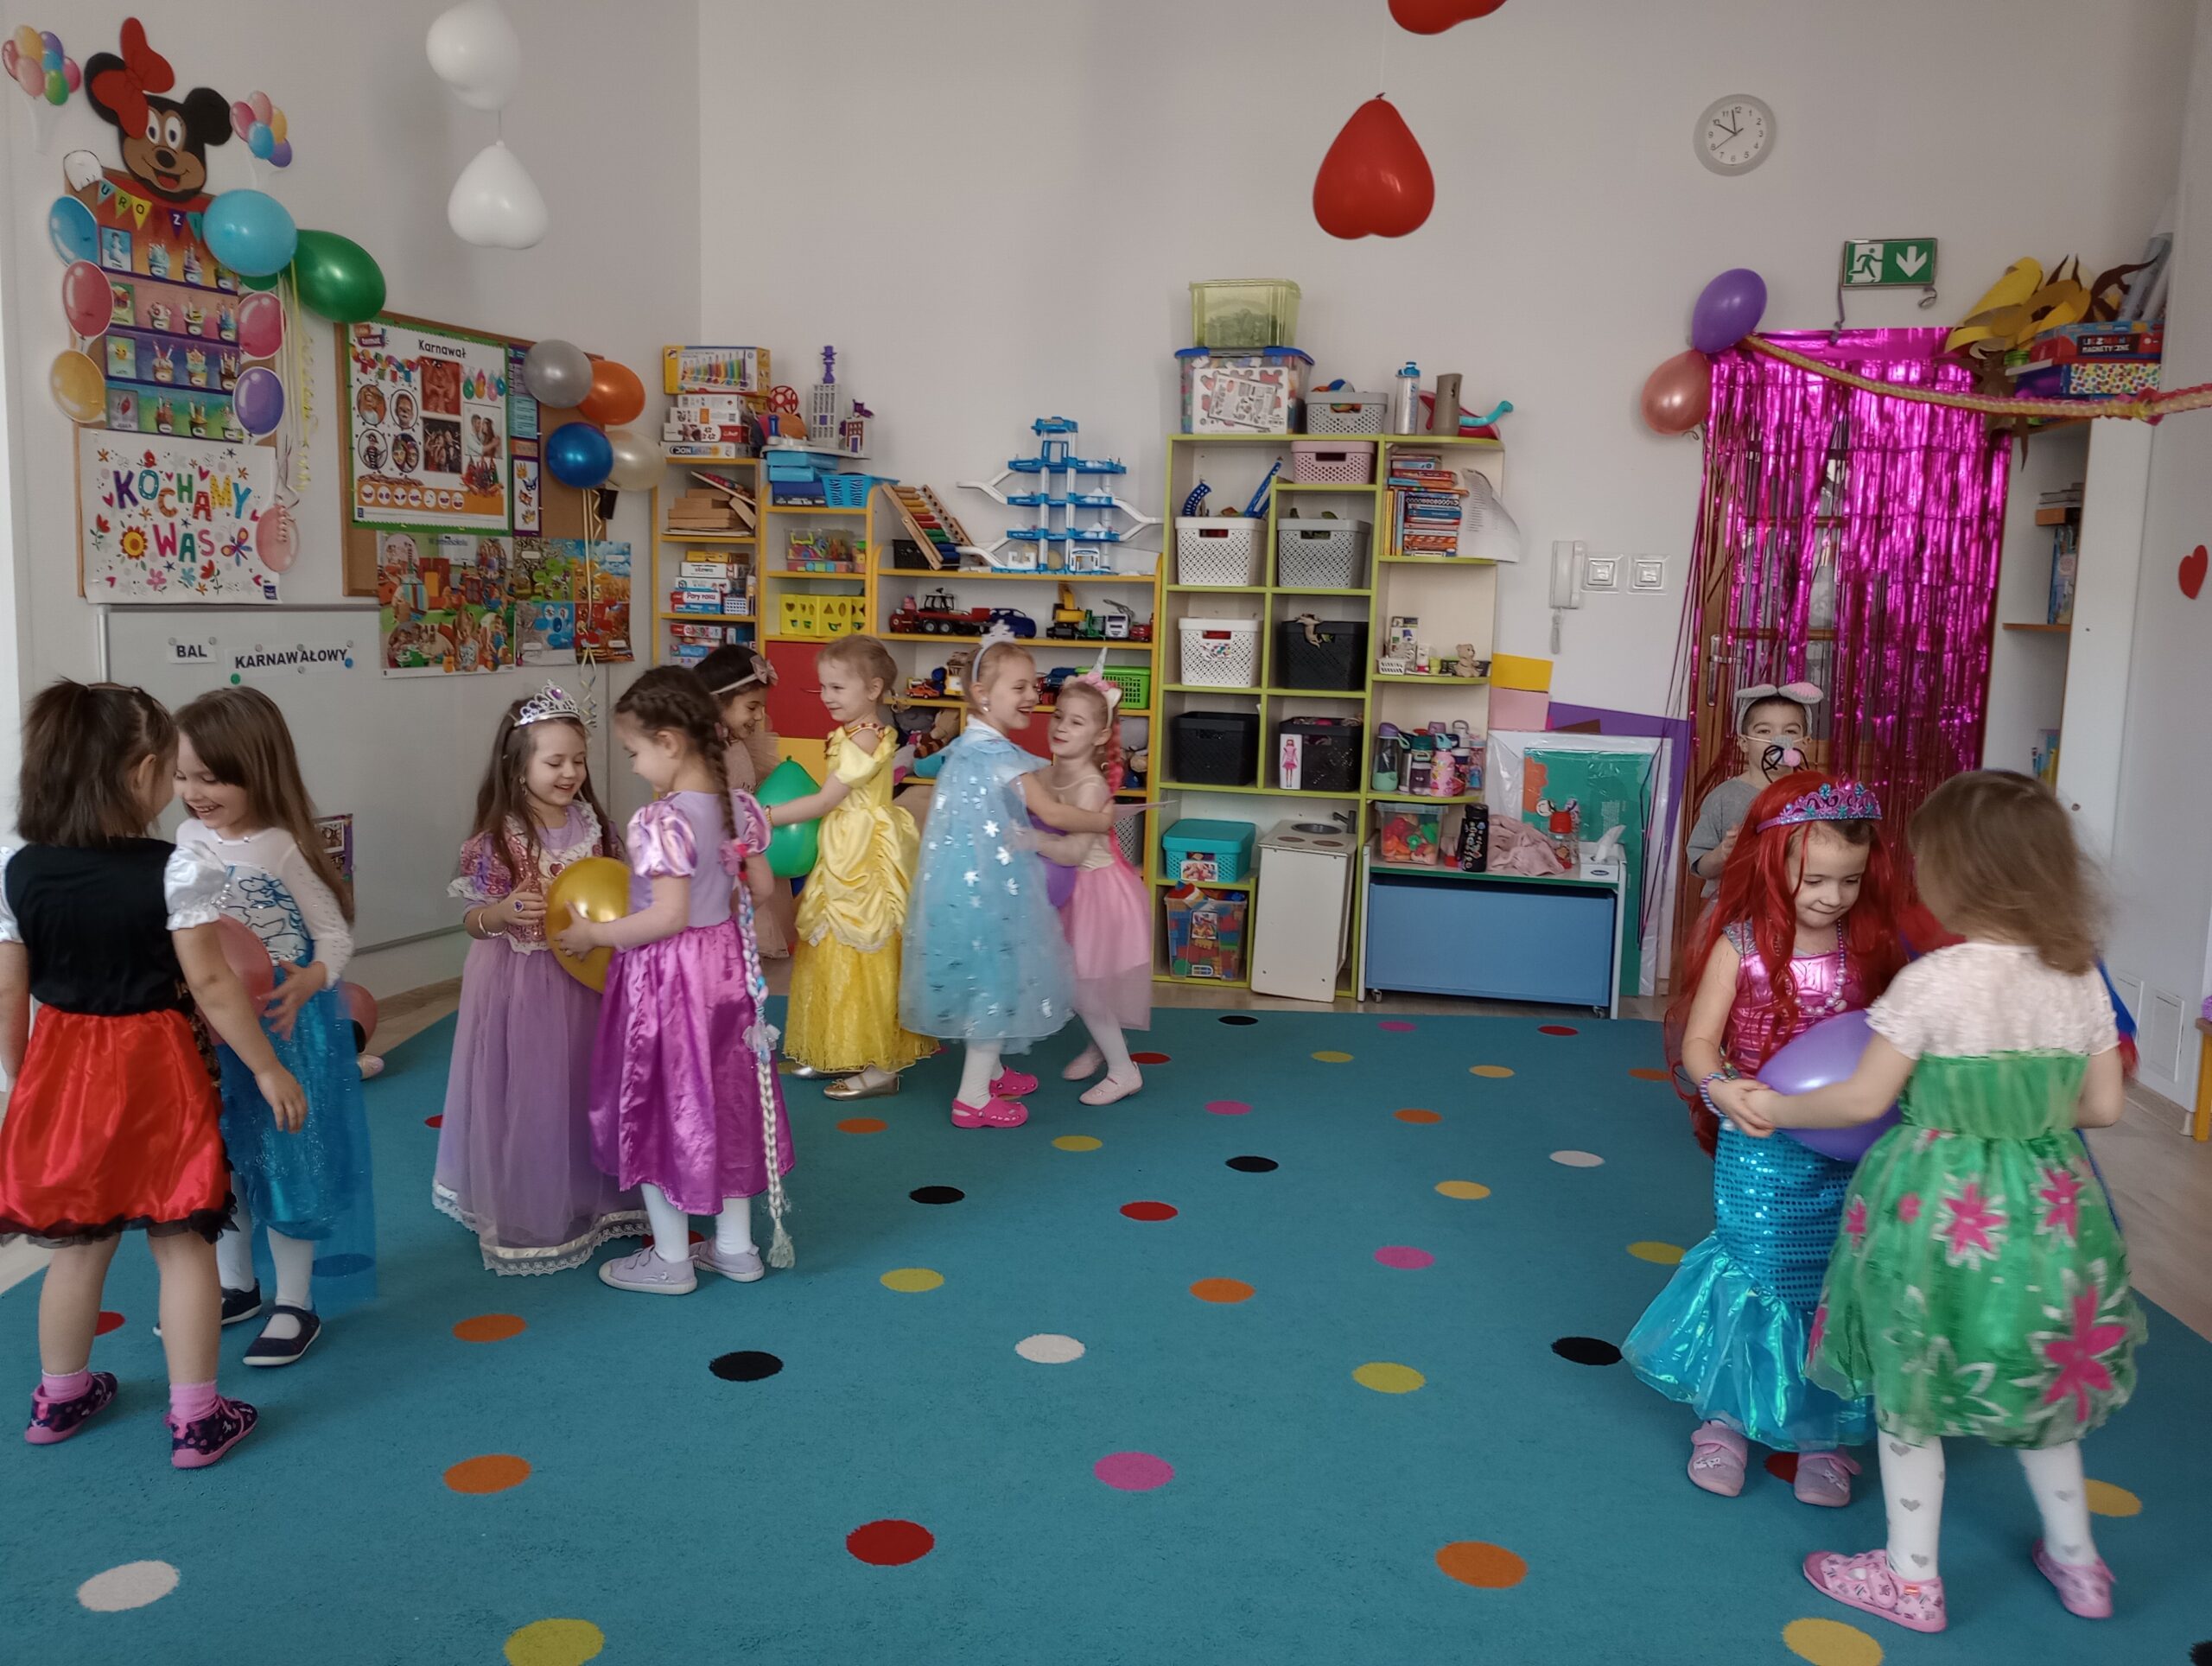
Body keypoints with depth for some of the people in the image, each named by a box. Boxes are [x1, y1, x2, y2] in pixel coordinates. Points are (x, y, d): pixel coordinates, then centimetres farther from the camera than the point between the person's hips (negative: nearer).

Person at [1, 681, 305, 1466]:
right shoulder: (176, 870, -17)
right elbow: (211, 984, -15)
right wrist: (269, 1069, -5)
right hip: (154, 1072, -4)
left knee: (80, 1244, 21)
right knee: (183, 1244, 7)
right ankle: (196, 1419, 13)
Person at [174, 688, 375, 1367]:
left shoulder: (285, 848, -17)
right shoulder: (189, 839, 0)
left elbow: (336, 935, -13)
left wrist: (309, 982, -30)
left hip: (282, 1029, -6)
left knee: (285, 1156, 3)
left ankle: (295, 1303, 17)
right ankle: (235, 1284, 35)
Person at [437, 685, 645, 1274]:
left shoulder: (593, 824, 0)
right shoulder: (497, 839, -14)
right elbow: (473, 921, -8)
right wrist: (505, 912, -28)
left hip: (586, 979, 5)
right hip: (520, 987, -5)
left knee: (587, 1092, 17)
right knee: (528, 1103, 5)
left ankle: (592, 1198, 34)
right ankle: (528, 1221, 22)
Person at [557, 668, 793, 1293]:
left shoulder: (659, 822, -23)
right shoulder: (742, 806, -1)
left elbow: (669, 916, -25)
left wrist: (595, 934, -13)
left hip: (664, 977, -7)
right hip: (725, 966, 7)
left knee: (660, 1105, 9)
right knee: (723, 1099, 17)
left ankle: (670, 1260, 21)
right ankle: (736, 1246, 28)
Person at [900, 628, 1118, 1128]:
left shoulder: (965, 746, 10)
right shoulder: (1003, 755, -19)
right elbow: (1051, 813, -15)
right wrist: (1102, 821, 0)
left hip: (963, 881, 9)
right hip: (991, 885, -9)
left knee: (990, 976, 21)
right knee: (997, 976, -1)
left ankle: (988, 1071, 36)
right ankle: (973, 1097, 5)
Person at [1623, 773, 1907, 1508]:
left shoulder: (1872, 947, -1)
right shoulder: (1742, 945, -10)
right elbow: (1699, 1041, -10)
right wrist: (1722, 1089, -29)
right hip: (1761, 1150, -2)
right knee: (1753, 1274, 9)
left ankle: (1824, 1435, 27)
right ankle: (1725, 1418, 28)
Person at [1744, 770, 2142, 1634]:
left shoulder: (1932, 981, -21)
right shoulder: (2084, 980, -4)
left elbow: (1862, 1100, -14)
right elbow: (2103, 1106, 4)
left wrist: (1777, 1108, 1)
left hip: (1942, 1211, -6)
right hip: (2047, 1207, 6)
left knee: (1910, 1395, 11)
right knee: (2032, 1381, 25)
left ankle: (1911, 1580, 24)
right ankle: (2077, 1562, 41)